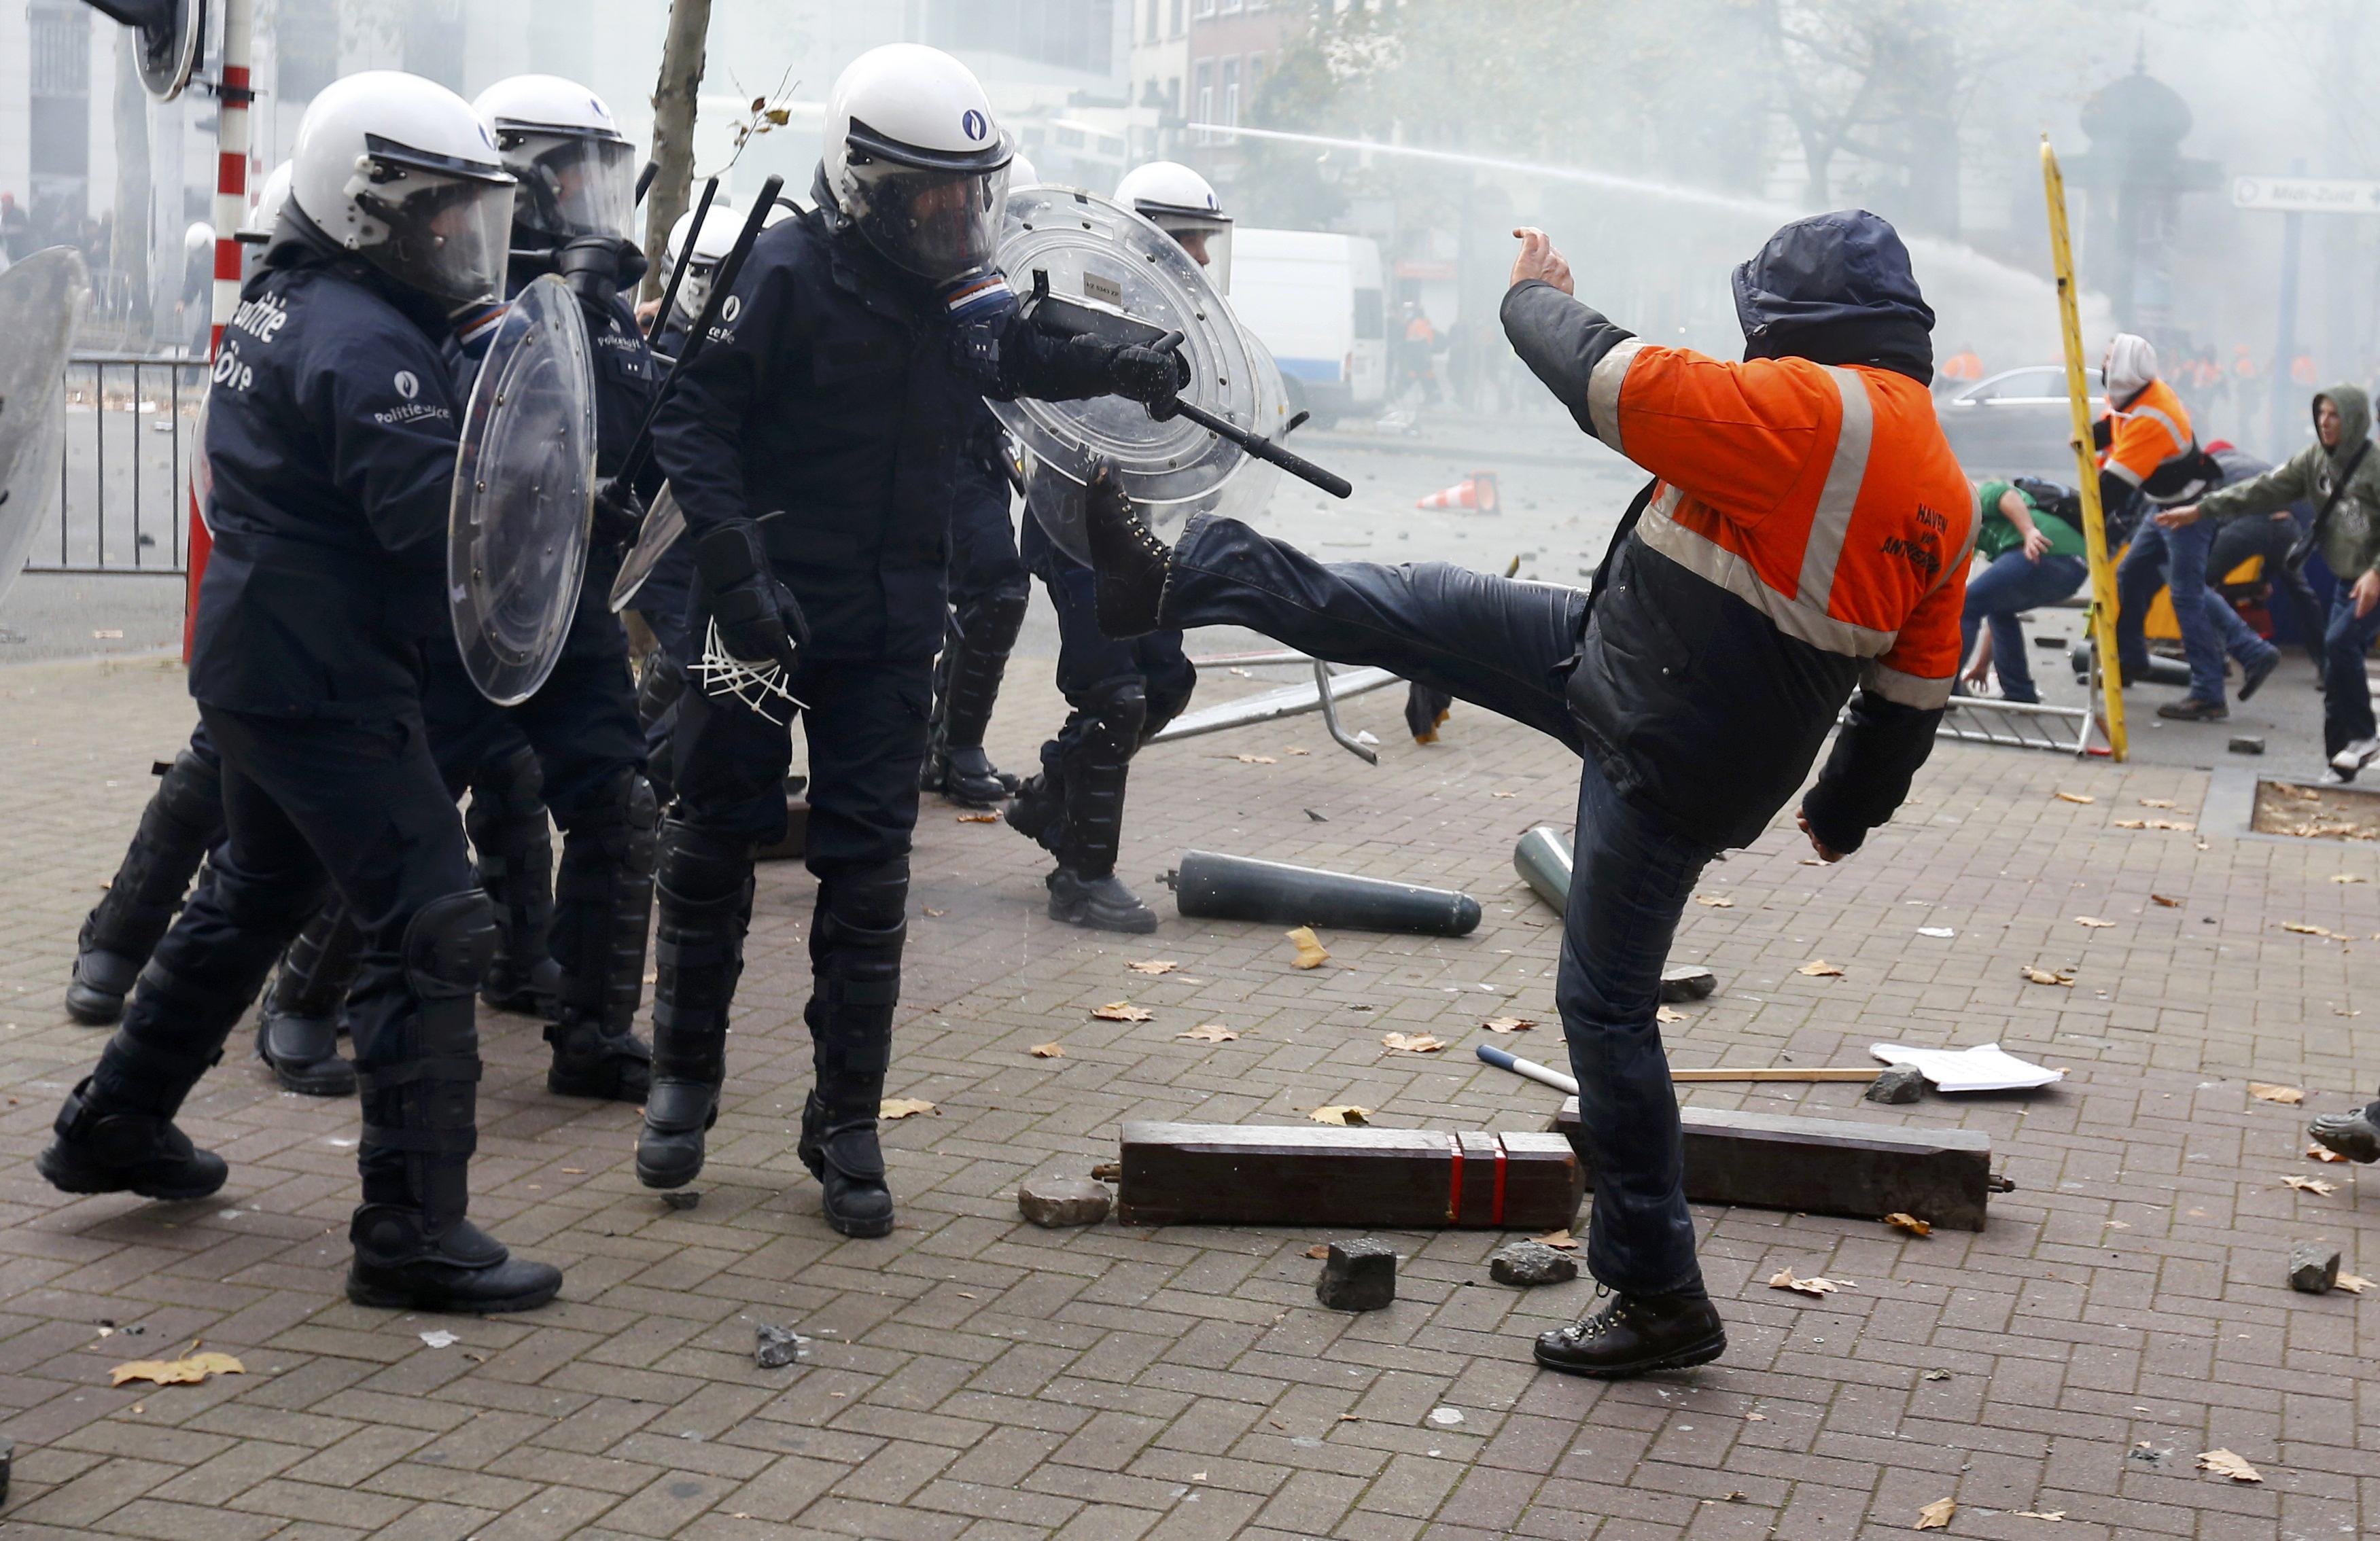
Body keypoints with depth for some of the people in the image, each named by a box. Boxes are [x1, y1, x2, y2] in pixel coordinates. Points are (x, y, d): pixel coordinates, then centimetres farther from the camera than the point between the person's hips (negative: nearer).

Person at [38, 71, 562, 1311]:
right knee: (431, 929, -8)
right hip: (326, 683, -11)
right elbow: (437, 514, -28)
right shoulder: (365, 343, -18)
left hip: (258, 661, 11)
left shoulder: (284, 305, 13)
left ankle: (113, 1125, 40)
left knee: (255, 894, 26)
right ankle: (413, 1232, -5)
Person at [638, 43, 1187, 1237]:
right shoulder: (789, 274, -15)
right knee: (713, 845, 7)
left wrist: (1129, 370, 8)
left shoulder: (969, 298, 4)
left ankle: (847, 1124, 13)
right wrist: (735, 568, -25)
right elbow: (694, 420, -16)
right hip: (766, 610, -4)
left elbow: (1023, 360, 26)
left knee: (867, 871, 5)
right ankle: (685, 1080, 27)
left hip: (892, 626, 5)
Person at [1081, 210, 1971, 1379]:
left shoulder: (1807, 409, -22)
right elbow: (1915, 690, 10)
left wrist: (1535, 299, 1)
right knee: (1421, 610, 9)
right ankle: (1172, 579, 18)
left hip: (1664, 760, -9)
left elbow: (1614, 384, -20)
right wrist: (1849, 806, 24)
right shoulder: (1945, 490, 4)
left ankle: (1661, 1300, 11)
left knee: (1606, 1008, 2)